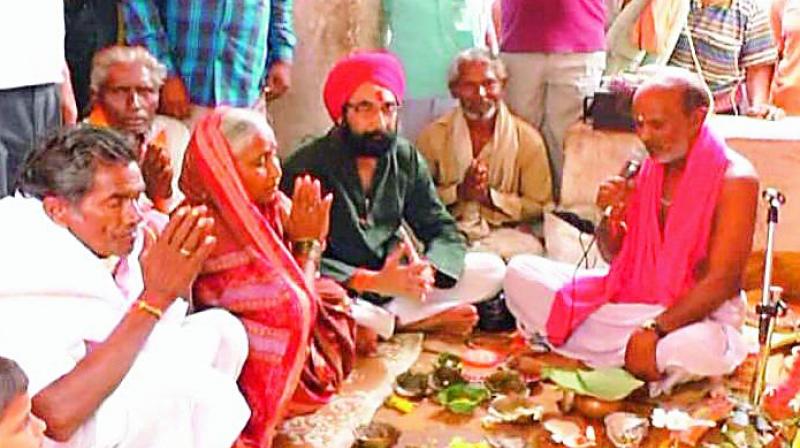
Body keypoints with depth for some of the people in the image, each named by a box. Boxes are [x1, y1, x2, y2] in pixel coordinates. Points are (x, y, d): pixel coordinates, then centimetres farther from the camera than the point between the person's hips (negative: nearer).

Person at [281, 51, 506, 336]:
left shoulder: (406, 159, 1)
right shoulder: (307, 167, -15)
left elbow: (443, 231, 2)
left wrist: (427, 270, -21)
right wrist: (371, 281, -31)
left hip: (392, 279, 5)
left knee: (491, 270, -5)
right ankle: (408, 321, -14)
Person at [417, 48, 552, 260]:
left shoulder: (527, 139, 4)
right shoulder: (434, 135, 5)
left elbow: (538, 207, 4)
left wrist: (490, 196, -10)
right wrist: (460, 191, -12)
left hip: (506, 229, 2)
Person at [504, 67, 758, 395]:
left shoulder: (734, 179, -14)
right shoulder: (648, 166, 3)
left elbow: (721, 281, -20)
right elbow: (616, 255, 10)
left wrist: (655, 330, -27)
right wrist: (611, 217, -12)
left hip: (696, 313, -5)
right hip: (628, 296, 5)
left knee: (704, 349, -42)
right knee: (520, 272, -6)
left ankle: (610, 351, -10)